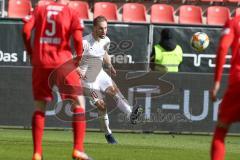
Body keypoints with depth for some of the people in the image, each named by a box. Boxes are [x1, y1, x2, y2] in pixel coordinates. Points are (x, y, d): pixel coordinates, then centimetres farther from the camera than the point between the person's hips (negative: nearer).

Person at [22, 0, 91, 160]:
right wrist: (79, 57, 4)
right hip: (63, 63, -3)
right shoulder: (71, 13, 3)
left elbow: (26, 30, -2)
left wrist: (31, 53, 9)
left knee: (39, 107, 12)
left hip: (40, 63, 3)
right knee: (79, 102, 8)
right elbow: (78, 38, -11)